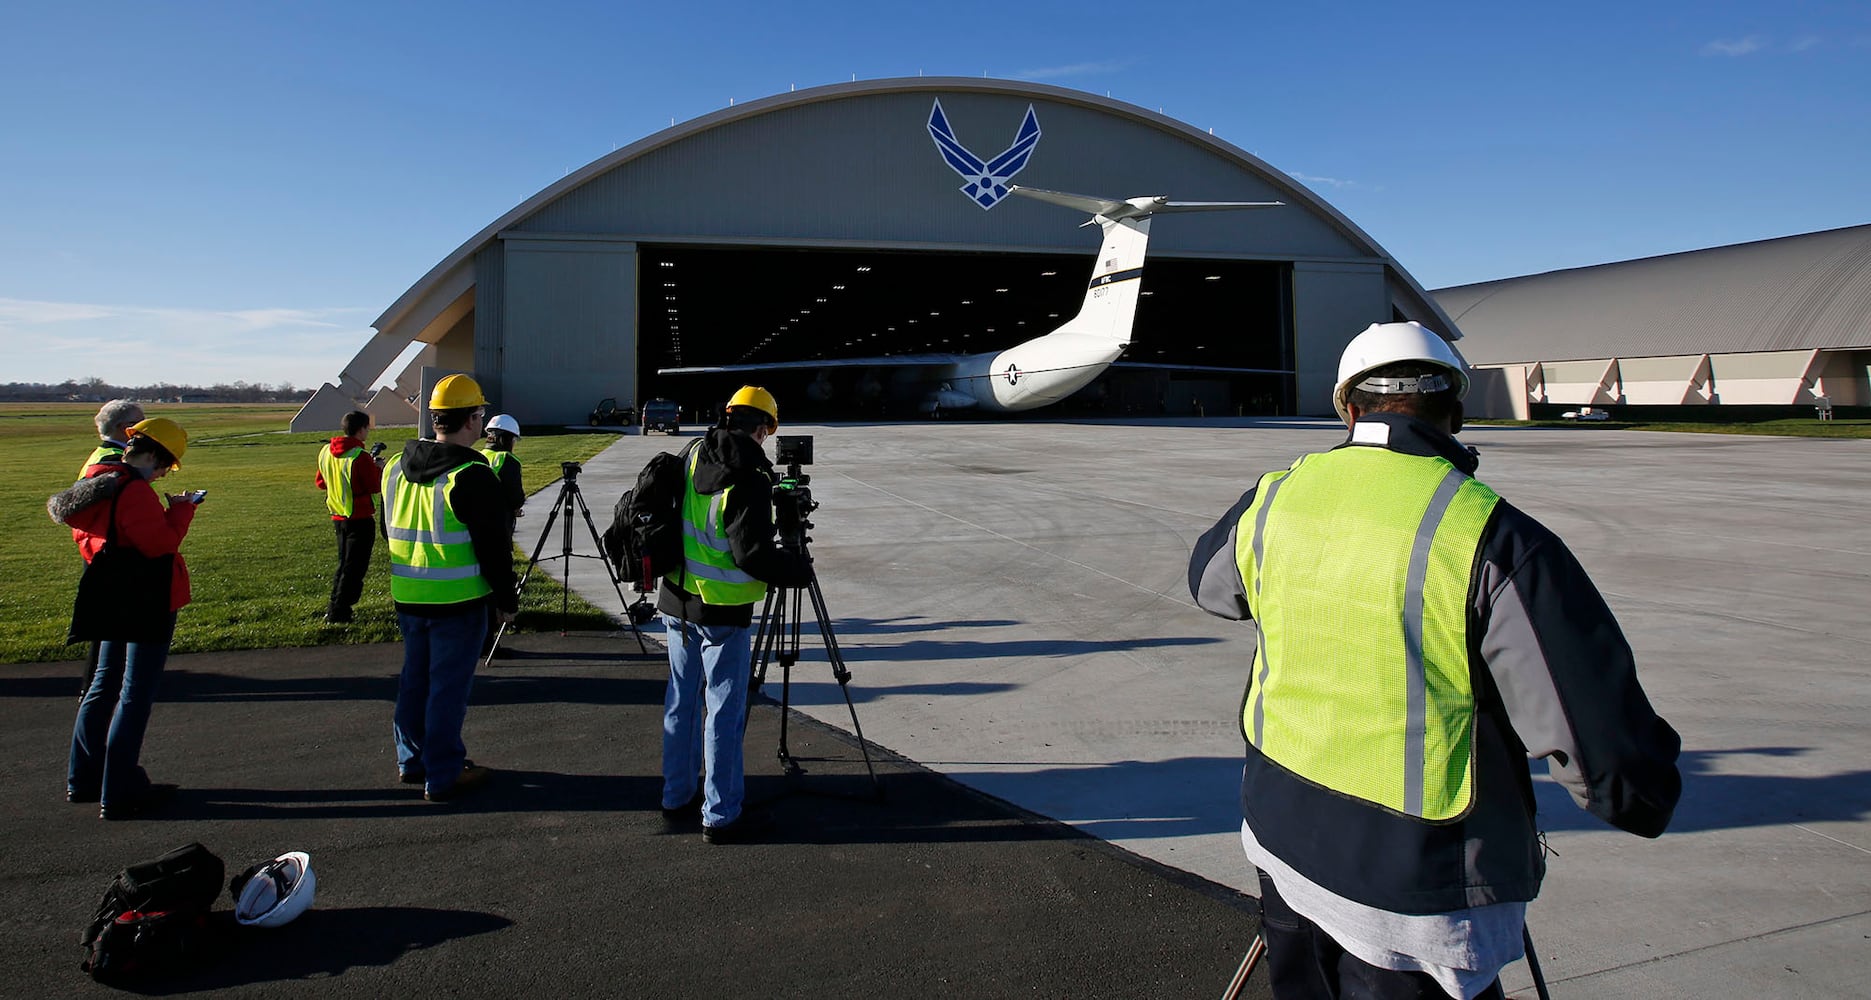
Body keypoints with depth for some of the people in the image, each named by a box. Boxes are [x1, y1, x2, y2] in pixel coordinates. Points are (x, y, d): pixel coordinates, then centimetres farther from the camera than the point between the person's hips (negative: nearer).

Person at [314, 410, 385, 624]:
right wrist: (378, 469, 1)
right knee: (355, 567, 1)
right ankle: (338, 612, 1)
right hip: (360, 519, -8)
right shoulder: (360, 457, -20)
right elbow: (376, 486, -16)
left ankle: (334, 608, 26)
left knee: (344, 563, 21)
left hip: (338, 517, 8)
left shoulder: (326, 452, 4)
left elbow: (319, 482, 14)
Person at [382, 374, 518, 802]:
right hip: (459, 601, -7)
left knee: (415, 678, 19)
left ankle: (412, 760, 32)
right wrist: (506, 599, -5)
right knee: (449, 686, 1)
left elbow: (392, 532, 17)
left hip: (407, 598, 7)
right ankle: (444, 776, 10)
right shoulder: (472, 477, -18)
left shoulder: (395, 469, 6)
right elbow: (494, 546, -15)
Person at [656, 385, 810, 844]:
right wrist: (800, 569, -5)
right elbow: (753, 555, -21)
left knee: (682, 699, 17)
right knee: (724, 710, 1)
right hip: (722, 610, -8)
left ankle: (678, 797, 30)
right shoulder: (748, 479, -19)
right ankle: (721, 816, 8)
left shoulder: (692, 457, 4)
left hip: (677, 600, 8)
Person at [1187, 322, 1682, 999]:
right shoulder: (1491, 541, -22)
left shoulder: (1274, 497, -4)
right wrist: (1647, 795, 1)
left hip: (1279, 844, 6)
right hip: (1418, 900, -5)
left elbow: (1208, 580, 18)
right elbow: (1606, 749, -20)